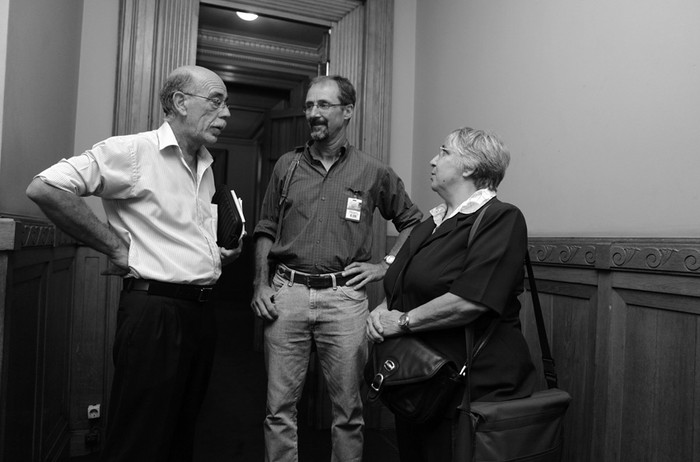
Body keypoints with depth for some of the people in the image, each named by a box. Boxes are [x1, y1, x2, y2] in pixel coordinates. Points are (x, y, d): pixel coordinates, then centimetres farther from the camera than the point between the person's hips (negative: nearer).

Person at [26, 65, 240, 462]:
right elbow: (44, 187, -18)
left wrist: (218, 255, 11)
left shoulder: (206, 167, 15)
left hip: (201, 310, 8)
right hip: (153, 309, -8)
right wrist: (116, 246, -16)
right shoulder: (132, 151, -10)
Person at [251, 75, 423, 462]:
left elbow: (412, 222, 15)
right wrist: (261, 284, 3)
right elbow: (265, 230, 13)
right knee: (279, 407, 8)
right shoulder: (286, 165, 10)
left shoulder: (374, 173, 5)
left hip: (344, 297, -1)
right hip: (286, 293, 2)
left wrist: (385, 265, 5)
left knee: (348, 409, 8)